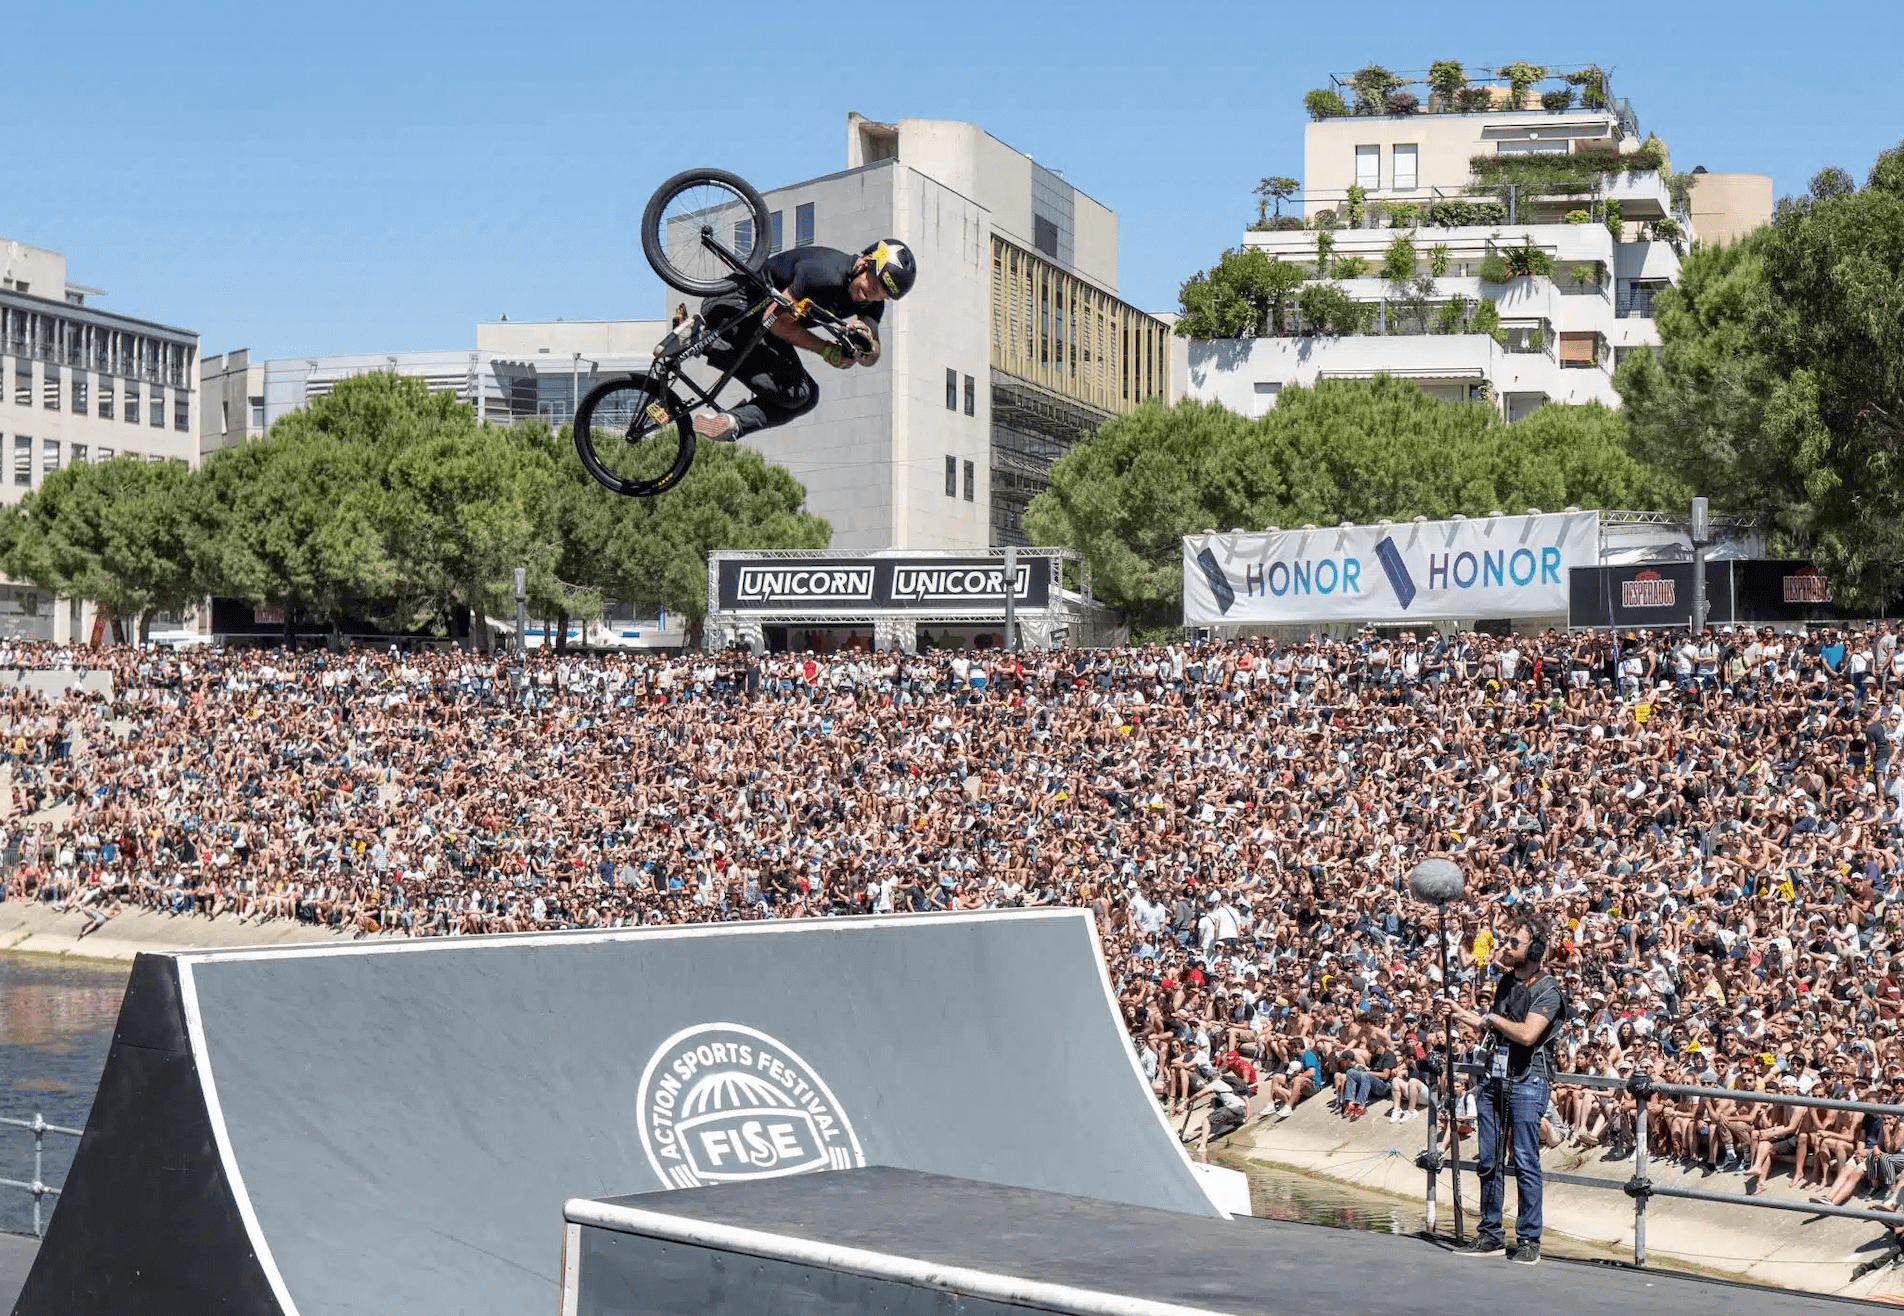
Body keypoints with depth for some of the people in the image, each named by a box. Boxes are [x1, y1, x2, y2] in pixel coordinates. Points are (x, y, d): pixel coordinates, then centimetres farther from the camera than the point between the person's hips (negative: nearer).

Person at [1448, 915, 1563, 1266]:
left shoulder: (1547, 990, -8)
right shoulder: (1506, 981, 14)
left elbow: (1527, 1034, -22)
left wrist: (1490, 1018, -11)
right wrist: (1468, 1016, 8)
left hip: (1527, 1081, -7)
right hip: (1494, 1076, 7)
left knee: (1525, 1161, -6)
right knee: (1489, 1160, 8)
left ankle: (1529, 1240, -2)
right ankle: (1490, 1234, 15)